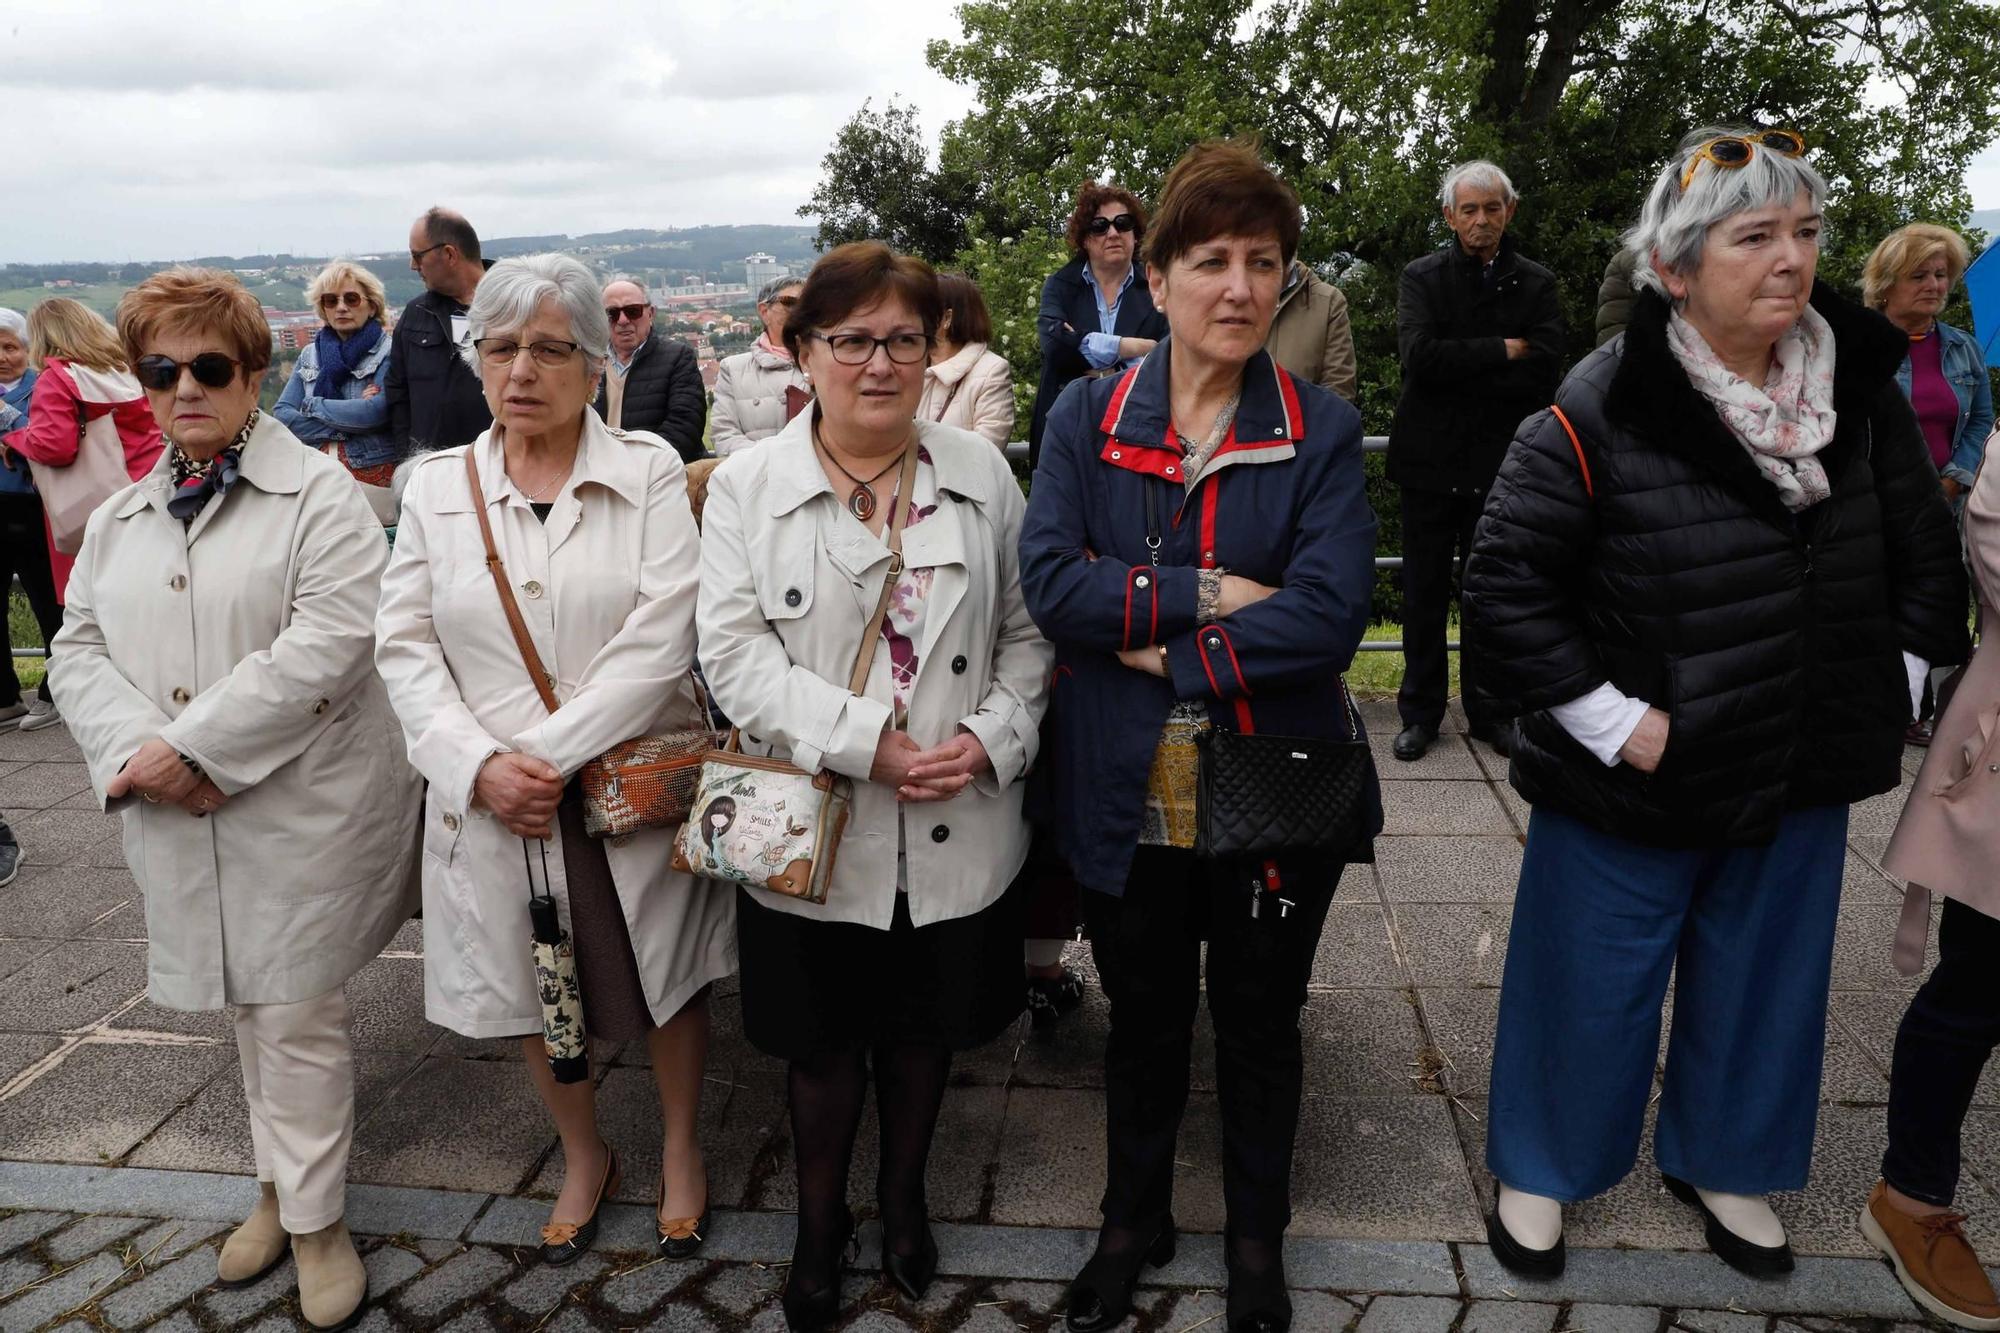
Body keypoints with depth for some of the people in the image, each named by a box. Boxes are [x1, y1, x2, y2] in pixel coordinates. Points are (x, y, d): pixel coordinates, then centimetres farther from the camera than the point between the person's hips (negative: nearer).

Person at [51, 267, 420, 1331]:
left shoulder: (320, 498, -7)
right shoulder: (116, 521, 14)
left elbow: (325, 646, -18)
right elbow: (80, 648, 9)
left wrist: (191, 744, -18)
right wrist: (139, 753, -10)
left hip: (302, 811, -5)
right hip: (179, 821, 6)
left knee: (296, 1014, 2)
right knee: (250, 1010, 17)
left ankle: (313, 1218, 19)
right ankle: (280, 1184, 35)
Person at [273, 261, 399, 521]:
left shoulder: (389, 351, 0)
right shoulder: (310, 354, 16)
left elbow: (377, 412, -15)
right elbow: (282, 414, 6)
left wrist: (312, 405, -2)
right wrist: (344, 428, -9)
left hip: (373, 478, -4)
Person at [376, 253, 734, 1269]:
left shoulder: (649, 472, -6)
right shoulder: (436, 485, 3)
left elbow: (660, 640, -15)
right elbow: (406, 647, 0)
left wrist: (552, 757, -19)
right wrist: (481, 766, -14)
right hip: (492, 801, 3)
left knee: (664, 980, 13)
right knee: (532, 992, 17)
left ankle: (680, 1152, 39)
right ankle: (583, 1157, 43)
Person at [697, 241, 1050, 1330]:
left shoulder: (982, 474, 2)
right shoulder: (746, 486, -4)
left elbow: (1027, 629, 5)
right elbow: (736, 656, -12)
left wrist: (991, 737, -11)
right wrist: (868, 745, -21)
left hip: (955, 826, 2)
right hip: (815, 830, -2)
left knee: (925, 1027, 19)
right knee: (824, 1040, 15)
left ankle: (904, 1195, 46)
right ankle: (819, 1225, 39)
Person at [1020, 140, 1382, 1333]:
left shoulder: (1323, 431, -6)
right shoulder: (1088, 419, -2)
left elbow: (1331, 612, -18)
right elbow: (1049, 580, -15)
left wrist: (1160, 650, -19)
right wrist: (1209, 592, -20)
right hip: (1127, 797, 1)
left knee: (1260, 1029, 19)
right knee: (1143, 1025, 20)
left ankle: (1258, 1237, 44)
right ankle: (1135, 1219, 46)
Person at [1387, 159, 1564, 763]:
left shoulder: (1536, 283, 4)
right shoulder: (1422, 277, 2)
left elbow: (1541, 374, -11)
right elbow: (1421, 356, -15)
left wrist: (1459, 368, -13)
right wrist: (1503, 350, -13)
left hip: (1500, 464, 1)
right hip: (1431, 461, 0)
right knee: (1425, 594, 7)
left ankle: (1489, 710, 22)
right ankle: (1421, 712, 18)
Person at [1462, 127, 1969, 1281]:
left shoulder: (1863, 393, -1)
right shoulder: (1600, 414, -18)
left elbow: (1927, 558, 10)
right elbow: (1504, 586, -17)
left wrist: (1891, 695, 3)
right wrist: (1614, 721, -18)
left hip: (1806, 780, 5)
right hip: (1635, 786, -5)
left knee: (1762, 981, 20)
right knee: (1593, 985, 11)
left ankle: (1723, 1163, 45)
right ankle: (1540, 1170, 35)